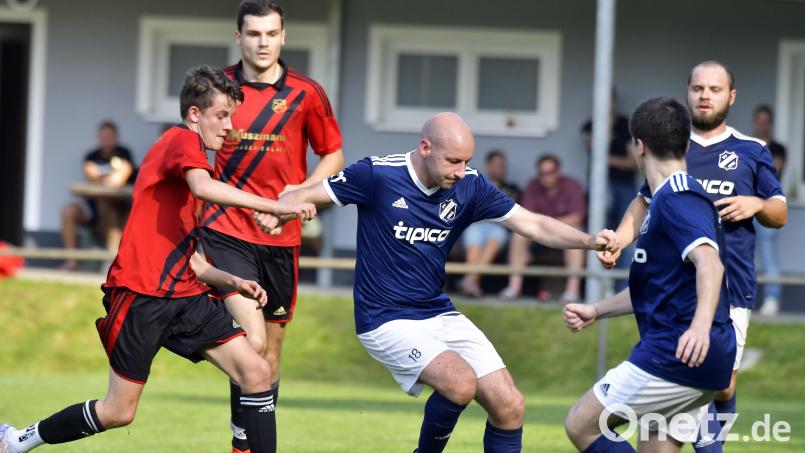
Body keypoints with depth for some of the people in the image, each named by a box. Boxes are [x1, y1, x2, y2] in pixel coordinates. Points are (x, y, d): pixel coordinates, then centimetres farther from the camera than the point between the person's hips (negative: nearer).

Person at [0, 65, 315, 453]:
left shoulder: (186, 151, 22)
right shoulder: (181, 140, -4)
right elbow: (203, 187, -29)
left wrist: (232, 282, 8)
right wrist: (278, 207, -29)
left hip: (184, 296, 9)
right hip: (141, 295, -9)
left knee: (255, 372, -6)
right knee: (118, 412, -1)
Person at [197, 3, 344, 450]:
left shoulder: (306, 93, 0)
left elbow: (333, 156, 10)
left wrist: (302, 191, -8)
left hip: (281, 239, 2)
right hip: (227, 232, -2)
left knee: (271, 351, 11)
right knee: (252, 342, -19)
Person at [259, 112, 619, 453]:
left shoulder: (470, 186, -3)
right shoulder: (377, 175, -15)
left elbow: (533, 225, -2)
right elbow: (306, 195, -8)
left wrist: (589, 240, -17)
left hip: (441, 315, 6)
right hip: (387, 321, -6)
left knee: (509, 406, -5)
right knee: (461, 382, -27)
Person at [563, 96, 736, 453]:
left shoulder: (678, 199, -11)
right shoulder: (670, 199, 22)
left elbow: (708, 262, -28)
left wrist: (701, 325, -43)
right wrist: (596, 312, 30)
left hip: (675, 353, -10)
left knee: (581, 424, -5)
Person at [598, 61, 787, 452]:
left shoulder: (751, 151, 8)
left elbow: (780, 215, 12)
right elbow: (644, 203, 20)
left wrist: (756, 204, -10)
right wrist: (617, 242, 4)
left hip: (731, 286, 0)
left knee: (722, 386, -1)